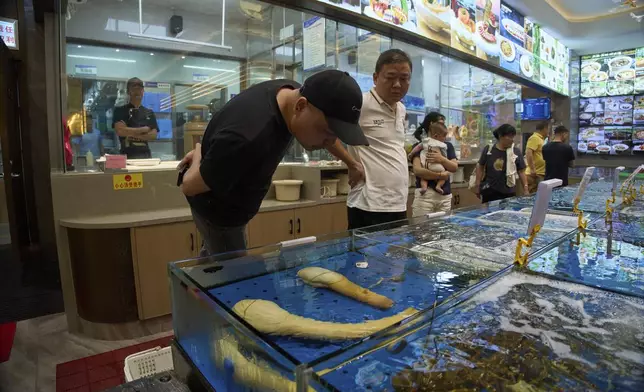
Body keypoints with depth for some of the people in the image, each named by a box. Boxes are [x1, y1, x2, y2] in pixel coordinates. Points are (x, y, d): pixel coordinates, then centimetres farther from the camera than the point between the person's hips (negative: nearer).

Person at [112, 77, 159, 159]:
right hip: (127, 155, -3)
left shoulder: (149, 113, 14)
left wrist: (131, 133, -8)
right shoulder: (120, 110, 4)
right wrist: (144, 129, -4)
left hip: (146, 154, 4)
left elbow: (153, 135, 3)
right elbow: (120, 131, -11)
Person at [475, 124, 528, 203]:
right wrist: (478, 186, 3)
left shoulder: (515, 152, -2)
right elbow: (480, 167, 6)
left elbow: (521, 172, 1)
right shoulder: (488, 149, -2)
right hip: (489, 191, 0)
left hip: (508, 193, 1)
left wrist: (526, 190, -4)